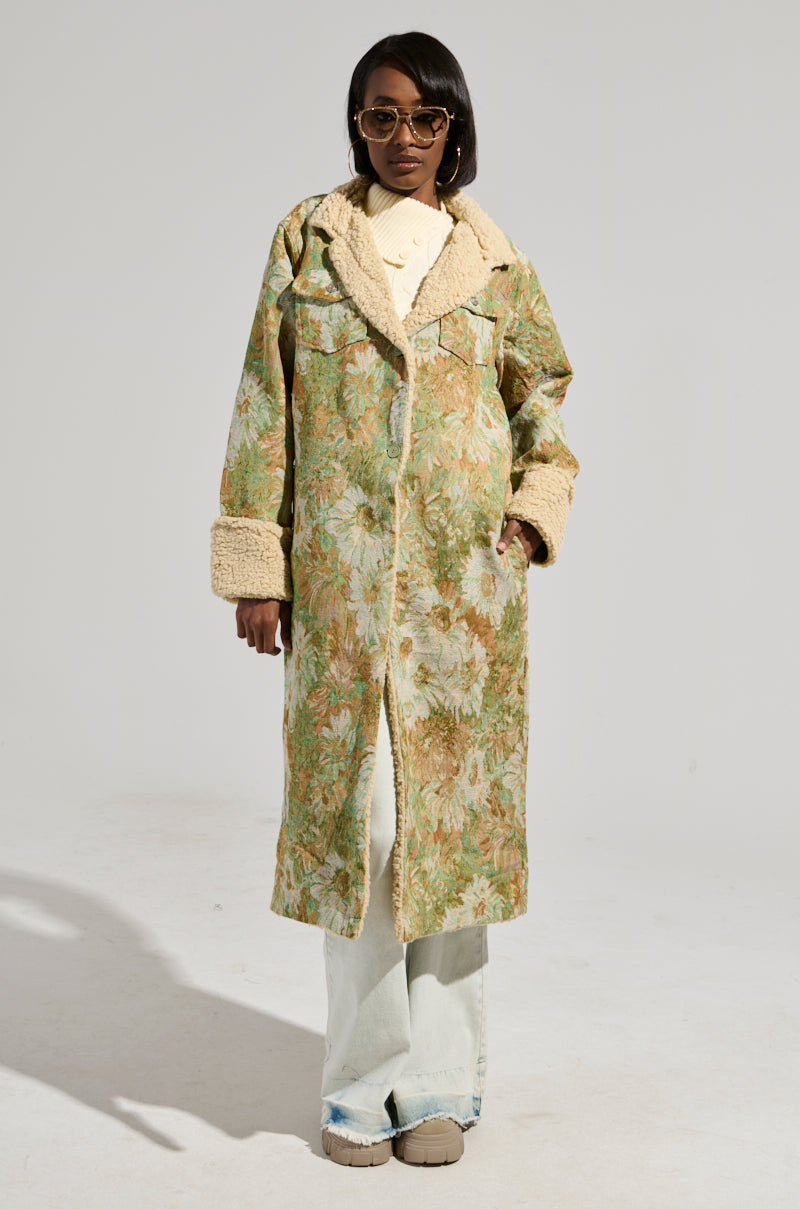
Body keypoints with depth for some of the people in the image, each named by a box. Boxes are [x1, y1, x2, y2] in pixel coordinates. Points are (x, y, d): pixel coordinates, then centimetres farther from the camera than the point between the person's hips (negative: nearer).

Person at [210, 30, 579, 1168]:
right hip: (342, 567, 0)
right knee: (352, 811, 1)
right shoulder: (309, 236, 7)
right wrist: (256, 566, 0)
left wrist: (537, 511, 1)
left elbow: (543, 396, 19)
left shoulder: (495, 260, 9)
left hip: (465, 570, 1)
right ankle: (363, 1081, 15)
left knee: (454, 808, 2)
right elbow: (265, 402, 5)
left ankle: (439, 1082, 16)